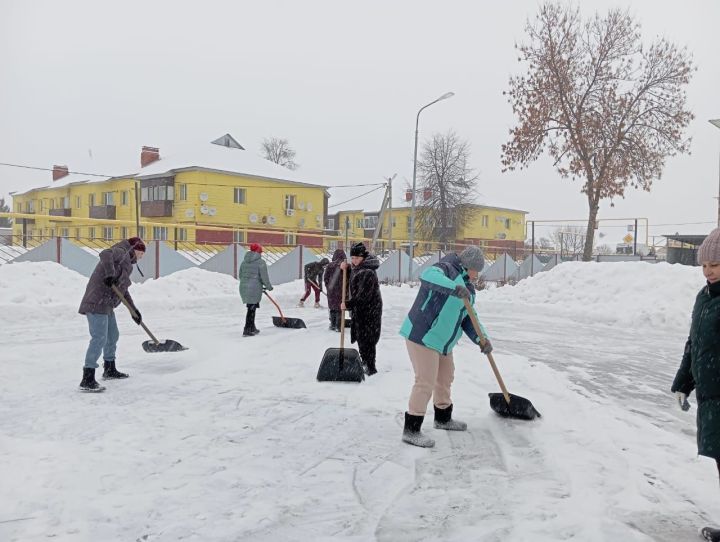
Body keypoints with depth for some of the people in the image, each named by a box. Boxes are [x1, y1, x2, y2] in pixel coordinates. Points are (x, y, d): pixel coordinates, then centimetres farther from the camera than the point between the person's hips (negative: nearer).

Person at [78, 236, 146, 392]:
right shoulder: (121, 252, -4)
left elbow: (123, 290, 28)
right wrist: (109, 274, -37)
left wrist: (133, 309, 26)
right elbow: (105, 254, -27)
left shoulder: (126, 263, 24)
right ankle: (87, 380, -16)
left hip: (106, 305, 11)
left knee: (113, 335, 22)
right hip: (97, 302, -11)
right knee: (99, 338, -15)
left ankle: (109, 370, 39)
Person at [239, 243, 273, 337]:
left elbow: (240, 275, 15)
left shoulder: (244, 261, 11)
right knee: (251, 309, -1)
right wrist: (269, 287, 4)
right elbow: (264, 277, -11)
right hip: (255, 289, -7)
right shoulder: (260, 262, -9)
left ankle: (252, 328, 27)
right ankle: (247, 330, 0)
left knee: (252, 308, 19)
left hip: (243, 287, 7)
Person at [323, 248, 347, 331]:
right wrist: (347, 290, 4)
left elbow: (326, 278, 4)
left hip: (331, 290, 2)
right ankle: (338, 326, 5)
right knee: (340, 308, 5)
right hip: (342, 290, -2)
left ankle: (332, 325, 22)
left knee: (332, 307, 15)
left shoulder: (330, 265, -1)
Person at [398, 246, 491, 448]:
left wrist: (481, 338, -2)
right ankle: (411, 430, 0)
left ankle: (443, 418, 43)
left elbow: (468, 318, 13)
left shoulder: (468, 289, 15)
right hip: (422, 335, -10)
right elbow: (428, 276, -36)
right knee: (426, 382, -10)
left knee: (445, 378, 22)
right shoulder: (447, 269, -13)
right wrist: (454, 288, -49)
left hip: (442, 341, 10)